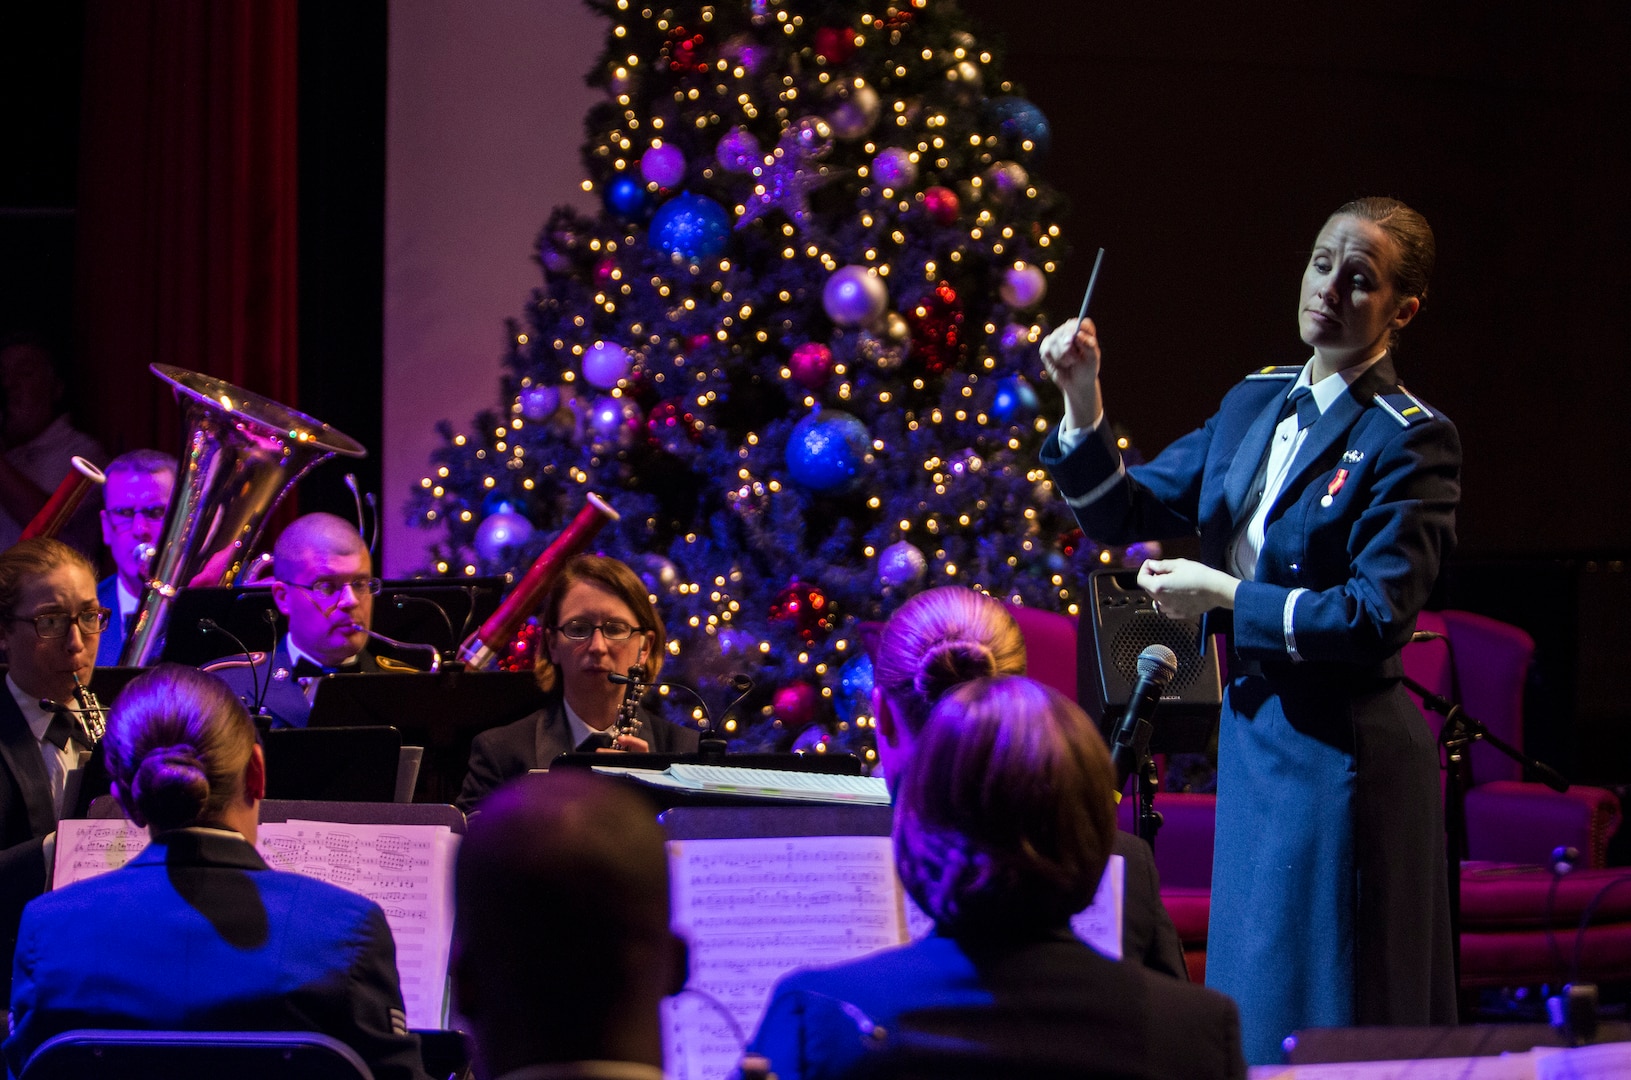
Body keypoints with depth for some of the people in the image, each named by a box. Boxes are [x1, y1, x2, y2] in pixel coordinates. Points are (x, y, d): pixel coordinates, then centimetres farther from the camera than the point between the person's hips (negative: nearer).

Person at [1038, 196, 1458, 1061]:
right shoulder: (1254, 405, 11)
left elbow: (1374, 618, -19)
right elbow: (1122, 513, 11)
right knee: (1252, 1000, 13)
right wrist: (1082, 400, -4)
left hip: (1340, 754, -8)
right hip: (1252, 733, 8)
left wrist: (1223, 595, -14)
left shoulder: (1410, 440, -12)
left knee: (1321, 1007, -4)